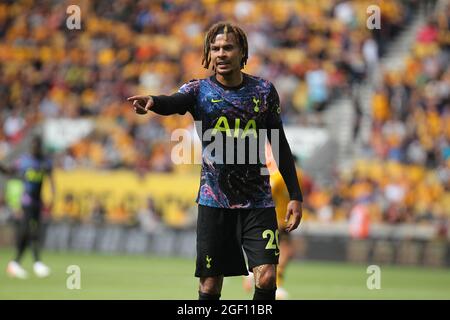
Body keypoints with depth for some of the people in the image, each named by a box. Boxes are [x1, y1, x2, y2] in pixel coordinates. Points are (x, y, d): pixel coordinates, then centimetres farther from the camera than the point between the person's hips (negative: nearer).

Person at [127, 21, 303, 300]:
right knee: (210, 285, 1)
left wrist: (295, 196, 6)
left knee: (267, 278, -12)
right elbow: (172, 103, -24)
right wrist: (152, 101, -48)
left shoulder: (264, 90, 4)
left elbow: (280, 144, 10)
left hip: (258, 202, 0)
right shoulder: (199, 90, -1)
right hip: (214, 202, 0)